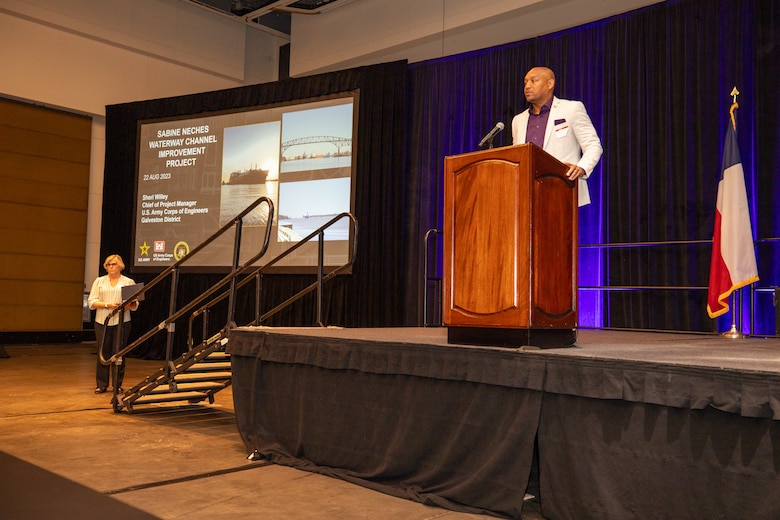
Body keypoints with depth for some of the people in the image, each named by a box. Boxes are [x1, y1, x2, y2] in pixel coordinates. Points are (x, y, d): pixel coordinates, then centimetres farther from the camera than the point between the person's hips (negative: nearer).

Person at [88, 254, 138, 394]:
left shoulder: (129, 282, 8)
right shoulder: (99, 281, 10)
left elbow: (135, 305, 4)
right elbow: (91, 302, 2)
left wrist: (130, 305, -19)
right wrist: (107, 305, -14)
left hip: (121, 322, -1)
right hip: (102, 322, 1)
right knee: (103, 353, 2)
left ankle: (118, 385, 11)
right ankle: (101, 384, 11)